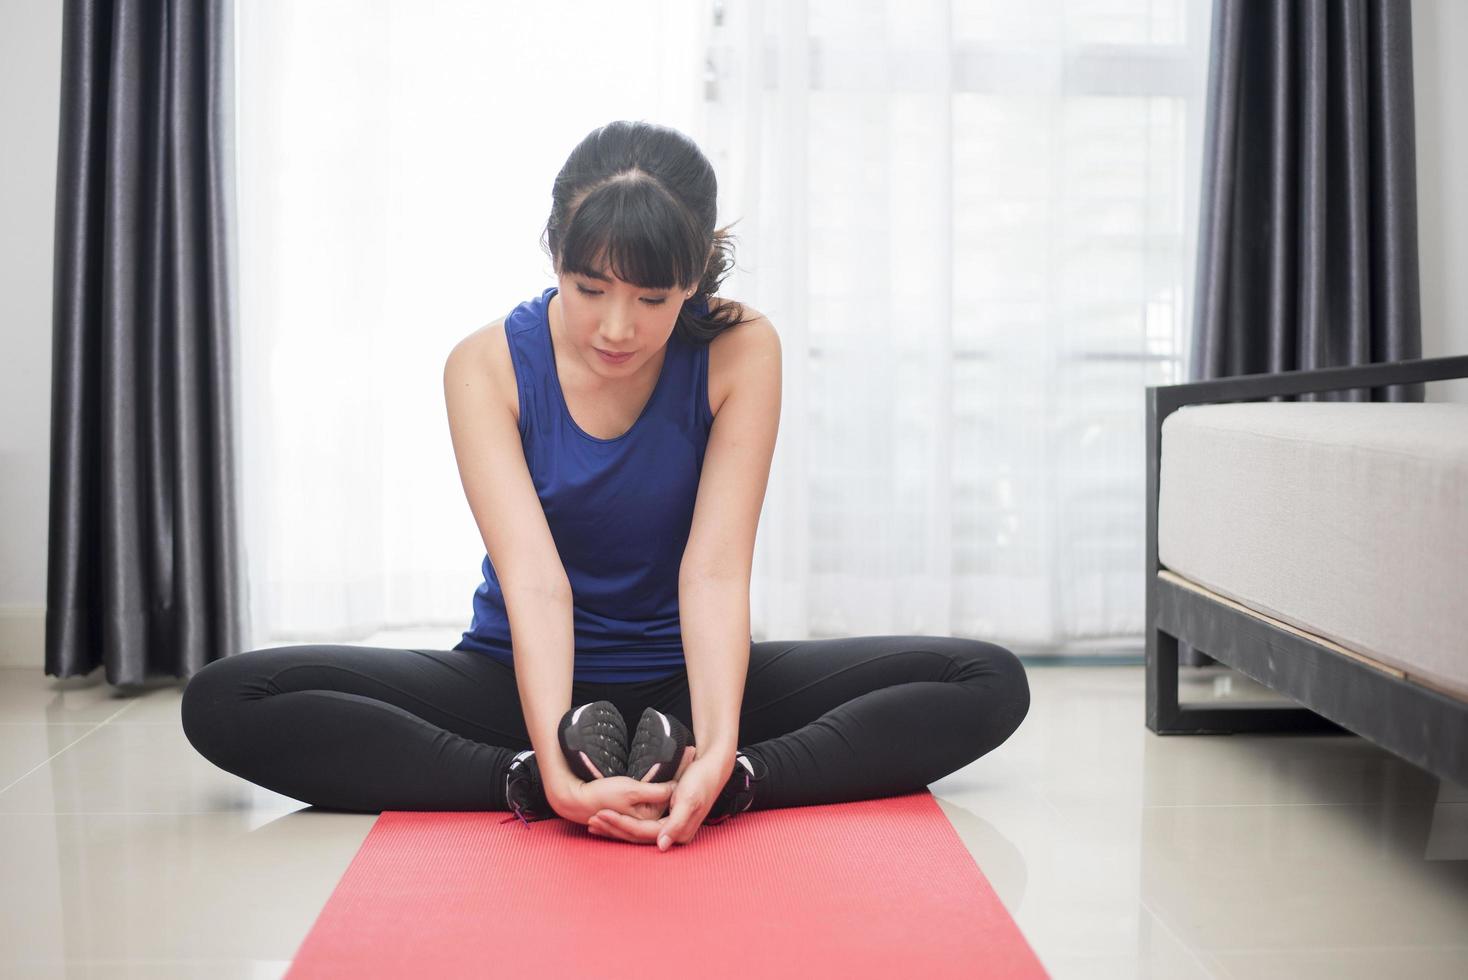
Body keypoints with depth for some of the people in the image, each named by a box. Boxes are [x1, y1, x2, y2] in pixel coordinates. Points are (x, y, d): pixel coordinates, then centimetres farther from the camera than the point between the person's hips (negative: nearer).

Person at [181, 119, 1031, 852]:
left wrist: (720, 749, -38)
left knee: (990, 683, -19)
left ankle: (730, 782, -35)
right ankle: (532, 788, -33)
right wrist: (554, 770, -41)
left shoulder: (740, 353, -12)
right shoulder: (488, 366, -14)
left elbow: (715, 570, -21)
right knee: (226, 701, -23)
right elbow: (533, 580, -26)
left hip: (685, 676, 1)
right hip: (525, 679, 0)